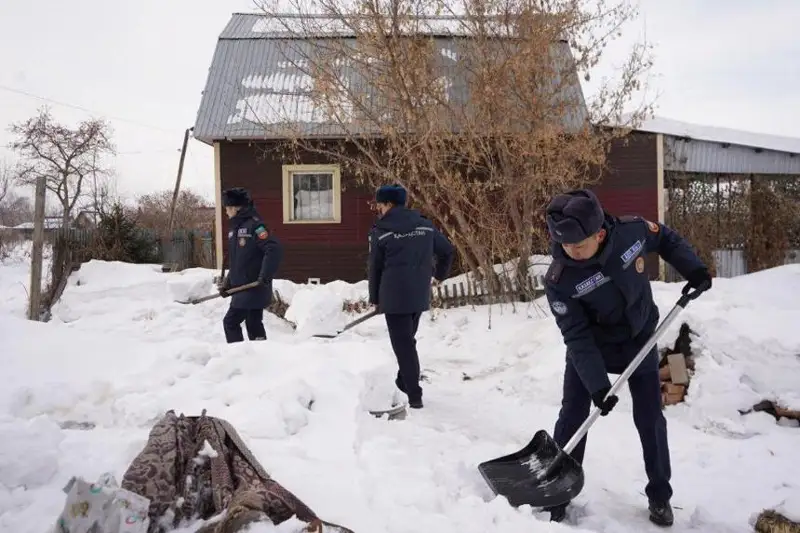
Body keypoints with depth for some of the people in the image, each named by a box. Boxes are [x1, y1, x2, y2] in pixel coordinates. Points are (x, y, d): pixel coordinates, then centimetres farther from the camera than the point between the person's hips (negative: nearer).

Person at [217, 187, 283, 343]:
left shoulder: (254, 225, -14)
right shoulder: (235, 228, 15)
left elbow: (275, 249, -24)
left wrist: (264, 276, -27)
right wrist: (227, 283, 16)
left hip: (254, 288, -8)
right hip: (242, 289, 8)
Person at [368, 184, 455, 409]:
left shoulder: (380, 231, -6)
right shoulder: (425, 225, 7)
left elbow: (375, 268, -1)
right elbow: (448, 250, 12)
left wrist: (375, 298, 11)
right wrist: (439, 275, 28)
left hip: (394, 296, -6)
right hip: (420, 295, 6)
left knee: (403, 344, 0)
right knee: (408, 340, 21)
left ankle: (414, 395, 0)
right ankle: (404, 384, 30)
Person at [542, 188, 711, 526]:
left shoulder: (632, 231, -24)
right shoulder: (558, 280, -30)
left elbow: (667, 239, 1)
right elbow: (577, 336, -26)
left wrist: (693, 269, -9)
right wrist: (597, 384, -30)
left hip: (640, 341, 2)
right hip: (590, 350, -2)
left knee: (650, 419, 8)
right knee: (572, 418, -2)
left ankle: (659, 495, 27)